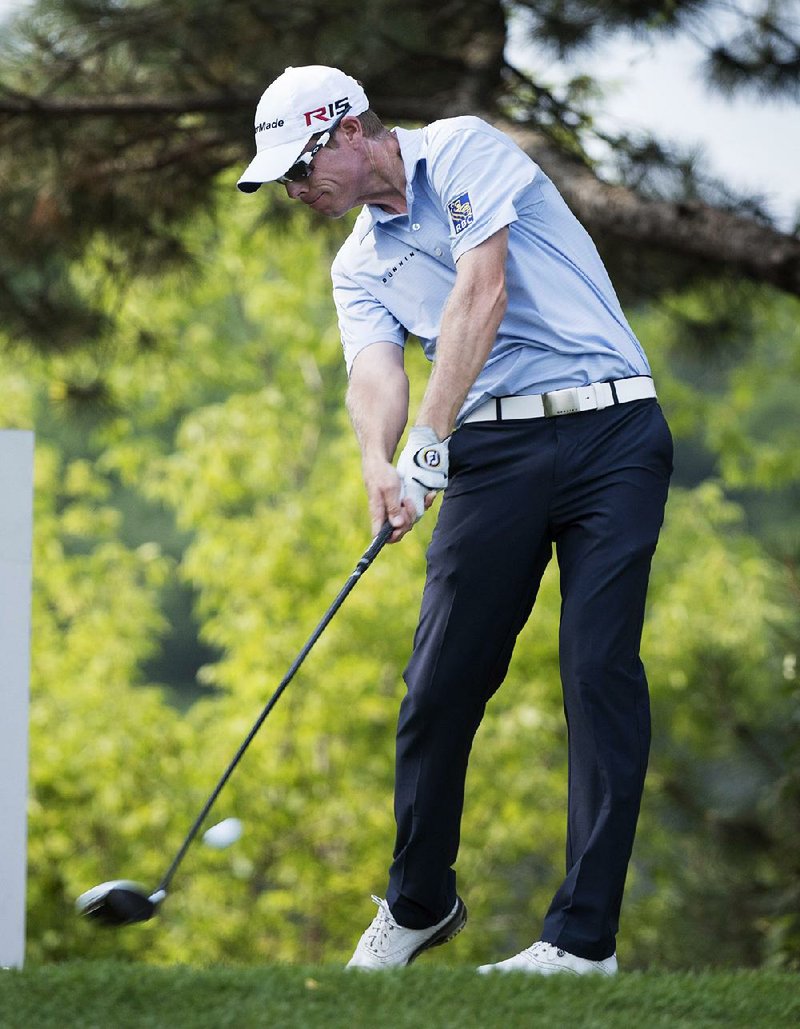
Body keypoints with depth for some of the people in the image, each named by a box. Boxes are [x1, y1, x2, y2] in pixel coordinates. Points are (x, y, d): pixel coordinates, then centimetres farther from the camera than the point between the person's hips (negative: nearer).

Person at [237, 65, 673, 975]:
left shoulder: (463, 151, -1)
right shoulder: (358, 265, 17)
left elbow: (482, 294, -13)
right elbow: (373, 373, -1)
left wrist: (429, 441, -19)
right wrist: (379, 462, -24)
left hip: (610, 429, -5)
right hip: (494, 451, 6)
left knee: (601, 669, -11)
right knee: (441, 679, 0)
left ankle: (585, 934, -12)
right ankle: (417, 905, 19)